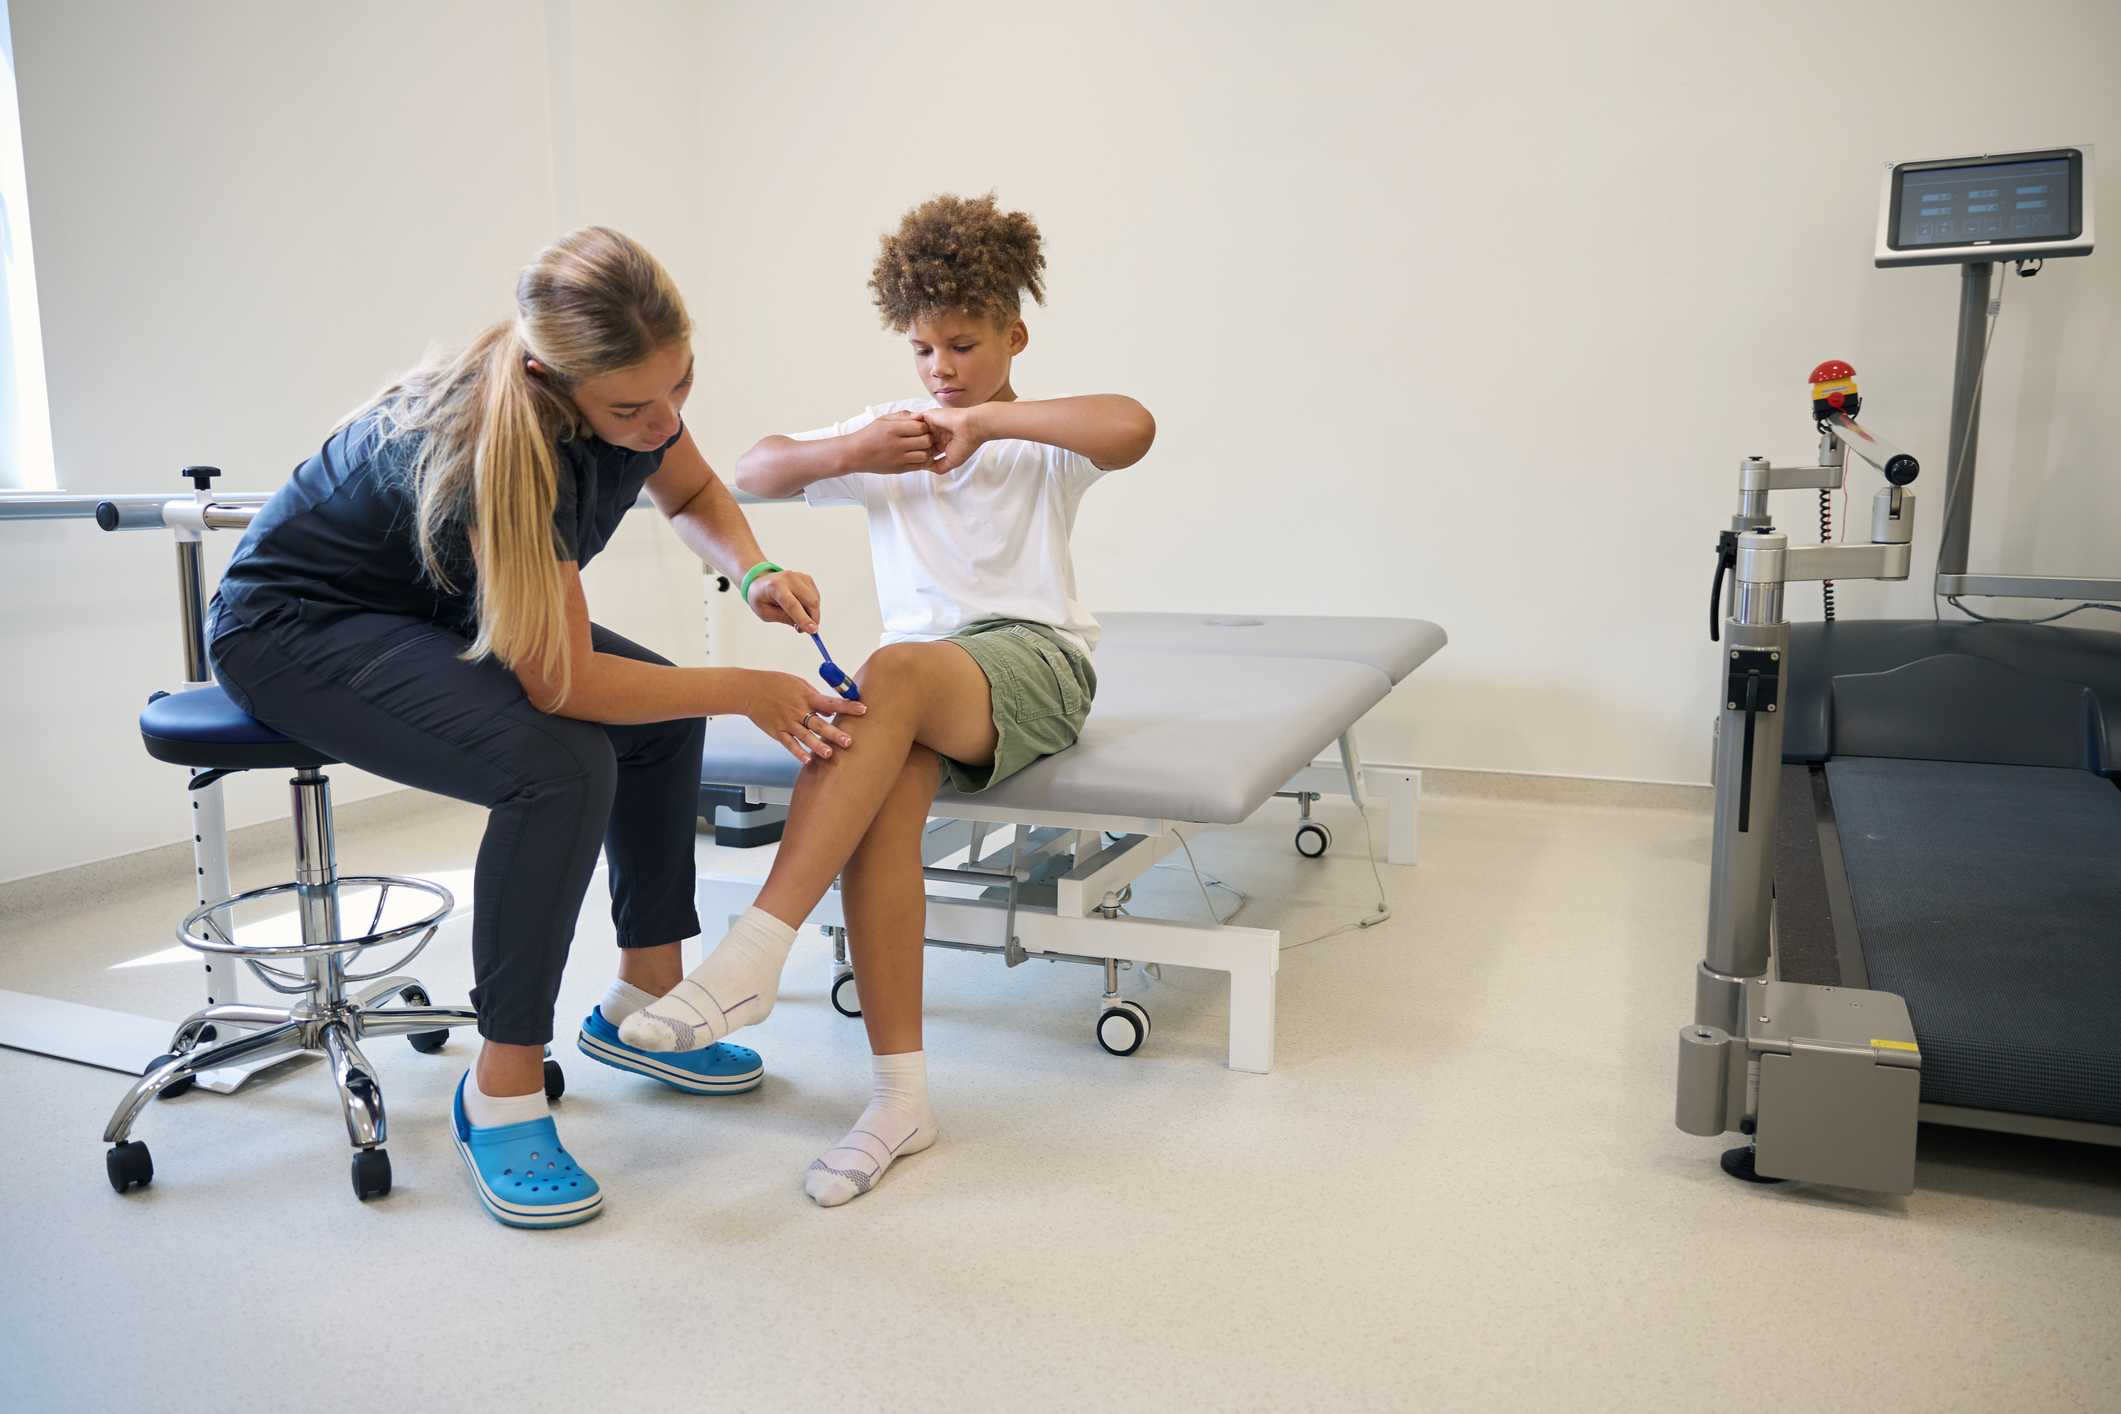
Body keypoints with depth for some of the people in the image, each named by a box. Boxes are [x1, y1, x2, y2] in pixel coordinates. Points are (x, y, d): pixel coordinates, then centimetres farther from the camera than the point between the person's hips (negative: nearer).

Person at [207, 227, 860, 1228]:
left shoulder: (636, 391, -15)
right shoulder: (503, 441, -37)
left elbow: (692, 492, 7)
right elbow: (564, 684, -35)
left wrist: (752, 568, -14)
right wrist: (746, 692, -29)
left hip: (437, 607, 8)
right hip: (294, 626, -8)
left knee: (659, 715, -1)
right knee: (559, 763, -29)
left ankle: (642, 999, 13)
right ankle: (500, 1094, -16)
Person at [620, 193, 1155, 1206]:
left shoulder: (1044, 443, 10)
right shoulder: (883, 438, 23)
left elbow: (1133, 426, -15)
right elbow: (749, 474, 12)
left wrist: (984, 420, -16)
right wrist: (851, 454, -6)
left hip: (1035, 661, -3)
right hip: (920, 682, 3)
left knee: (894, 670, -37)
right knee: (882, 789, -32)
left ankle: (754, 952, -43)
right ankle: (899, 1093, -32)